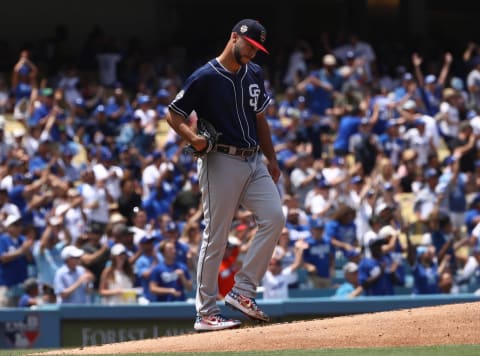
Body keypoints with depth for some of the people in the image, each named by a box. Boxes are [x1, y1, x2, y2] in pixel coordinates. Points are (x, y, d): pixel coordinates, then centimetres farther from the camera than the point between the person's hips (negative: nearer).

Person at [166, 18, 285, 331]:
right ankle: (206, 313, 2)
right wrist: (192, 138, -23)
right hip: (221, 162, -7)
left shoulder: (255, 74, 12)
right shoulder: (205, 78, -9)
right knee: (216, 237, -4)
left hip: (254, 161, 7)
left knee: (274, 218, -9)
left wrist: (271, 159, 18)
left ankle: (243, 291, -2)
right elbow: (174, 115, -6)